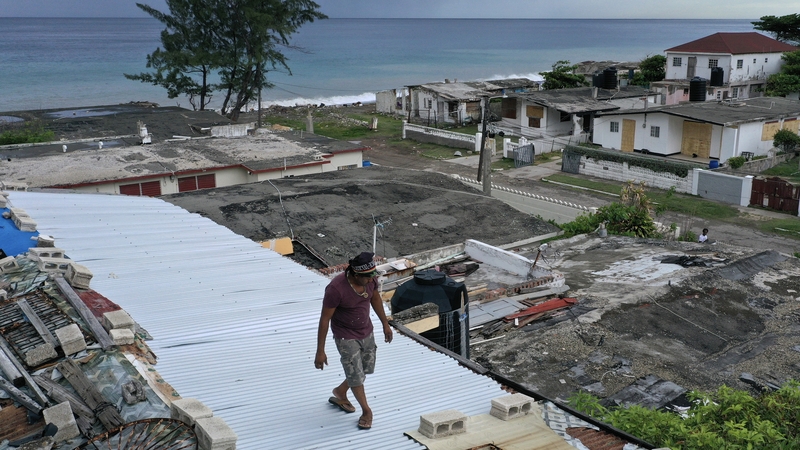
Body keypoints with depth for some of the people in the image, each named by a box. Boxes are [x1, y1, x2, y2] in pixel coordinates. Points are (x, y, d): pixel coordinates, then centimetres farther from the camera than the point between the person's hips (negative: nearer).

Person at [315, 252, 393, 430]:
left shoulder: (370, 279, -15)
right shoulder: (336, 288, -33)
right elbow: (325, 319, -24)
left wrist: (385, 324, 15)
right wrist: (320, 351, -20)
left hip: (367, 332, 7)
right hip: (346, 337, -6)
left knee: (366, 369, 21)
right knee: (356, 375, 2)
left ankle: (340, 392, 47)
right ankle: (366, 411, 27)